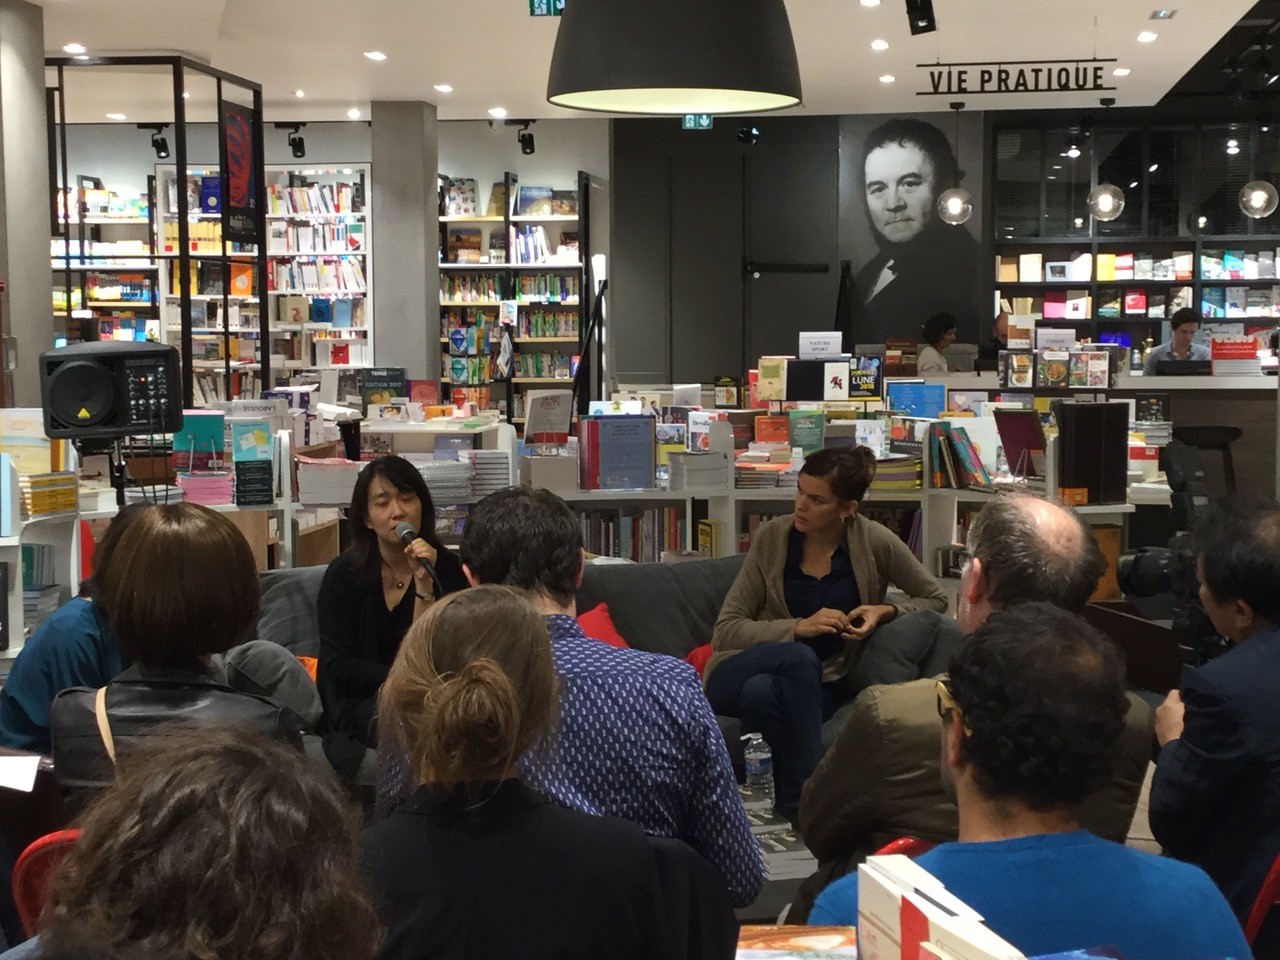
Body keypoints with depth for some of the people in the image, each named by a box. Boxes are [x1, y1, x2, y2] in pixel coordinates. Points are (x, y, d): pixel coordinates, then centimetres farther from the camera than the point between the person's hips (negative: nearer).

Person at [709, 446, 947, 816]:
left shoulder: (873, 542, -6)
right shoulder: (772, 537, -5)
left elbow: (935, 598, 9)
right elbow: (724, 632, -6)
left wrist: (885, 611, -11)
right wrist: (799, 627, -20)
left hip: (819, 686, -1)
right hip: (745, 672, 1)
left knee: (762, 691, -37)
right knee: (799, 658, -36)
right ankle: (803, 799, -34)